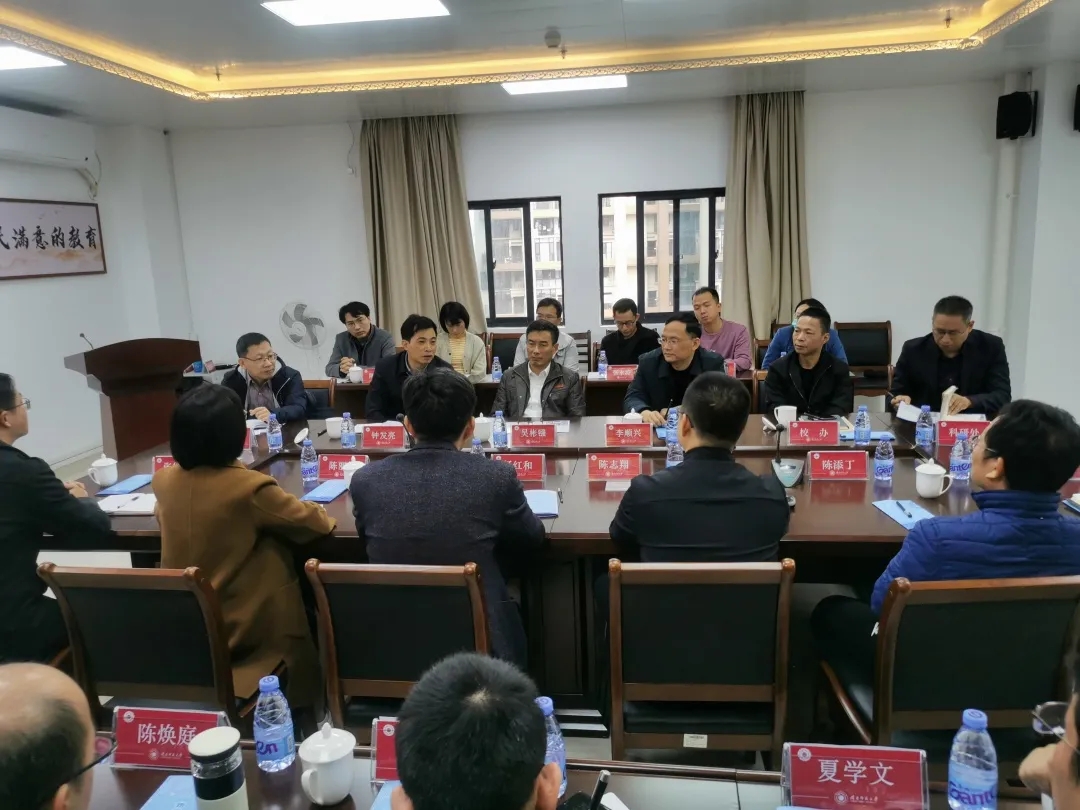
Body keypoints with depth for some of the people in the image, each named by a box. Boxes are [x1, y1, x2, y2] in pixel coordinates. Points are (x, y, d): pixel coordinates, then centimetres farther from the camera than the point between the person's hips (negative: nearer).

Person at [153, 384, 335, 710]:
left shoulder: (163, 481, -8)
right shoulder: (250, 487, -25)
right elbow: (311, 520, -11)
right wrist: (322, 513, 11)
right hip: (242, 627, -5)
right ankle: (300, 707, 31)